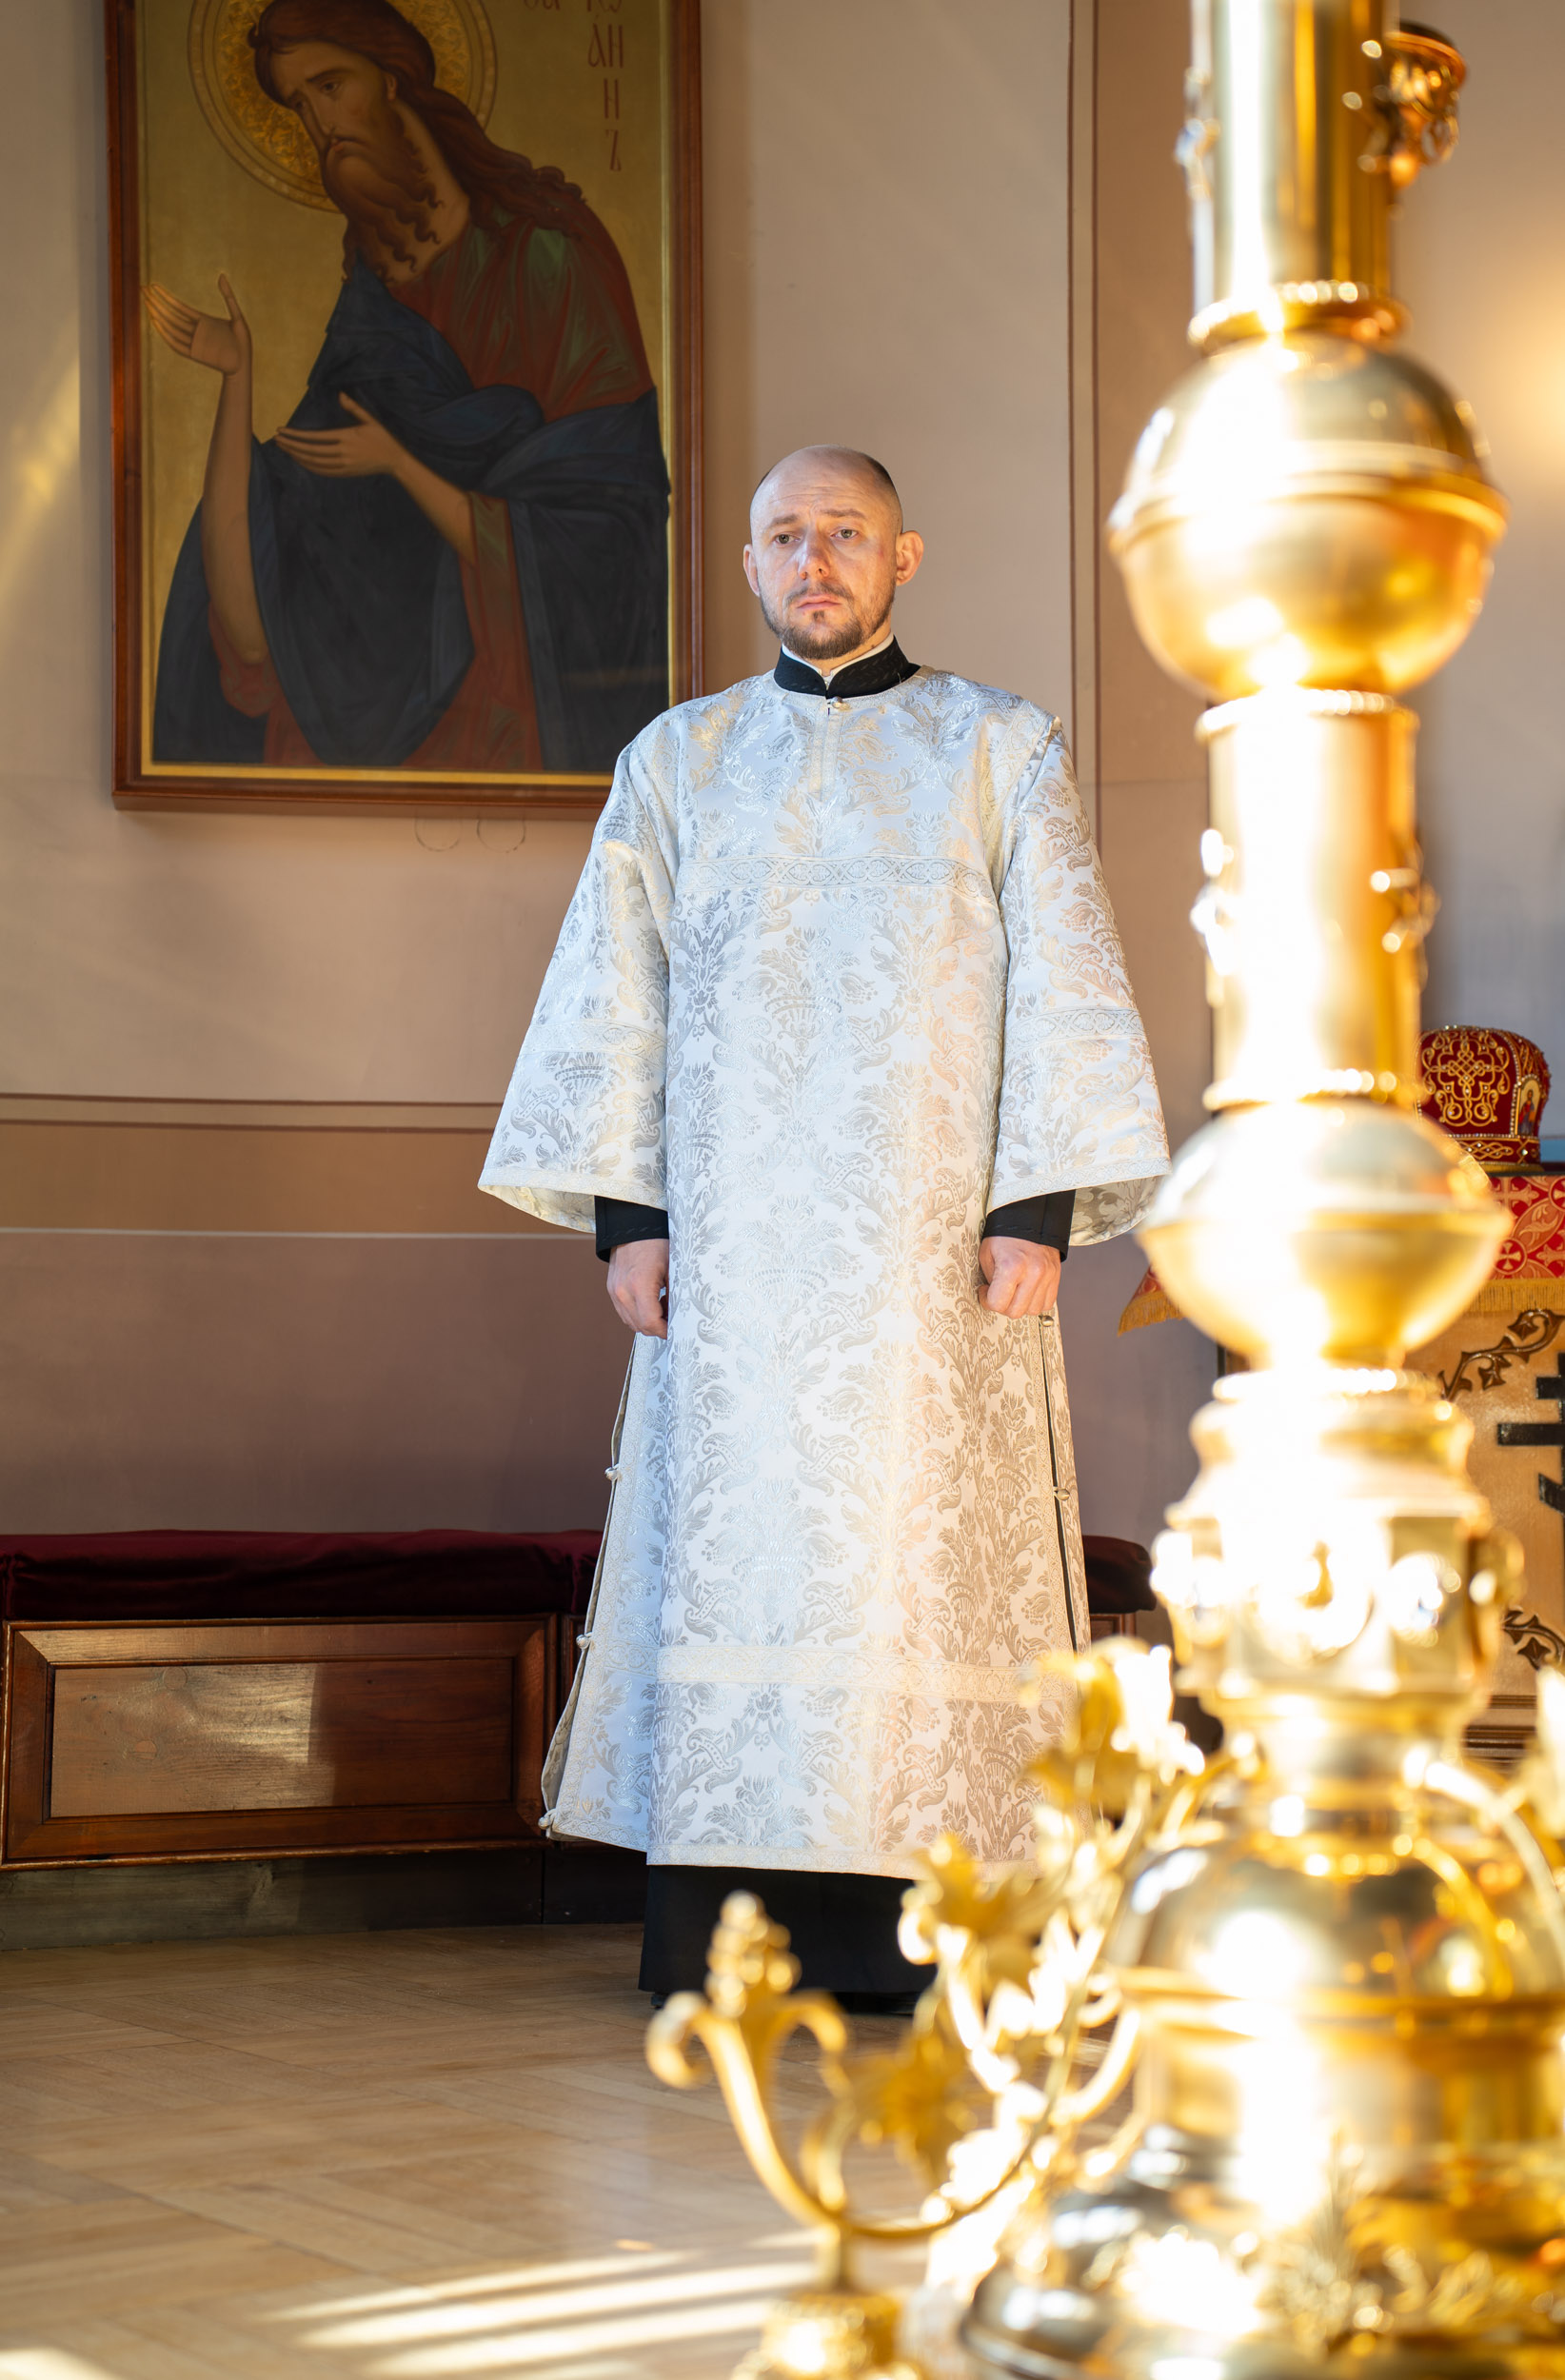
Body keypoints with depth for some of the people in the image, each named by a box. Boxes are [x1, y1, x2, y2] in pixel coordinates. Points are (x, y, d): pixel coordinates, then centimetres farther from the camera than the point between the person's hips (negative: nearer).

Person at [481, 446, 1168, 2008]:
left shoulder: (1000, 752, 9)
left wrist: (1039, 1206, -7)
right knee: (731, 1546, -3)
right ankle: (730, 1920, -1)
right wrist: (624, 1211, 1)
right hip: (731, 1247, 1)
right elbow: (614, 994, 11)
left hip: (933, 1238, -1)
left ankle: (922, 1916, -2)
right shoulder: (678, 764, 14)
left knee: (925, 1544, -5)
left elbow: (1062, 983, 3)